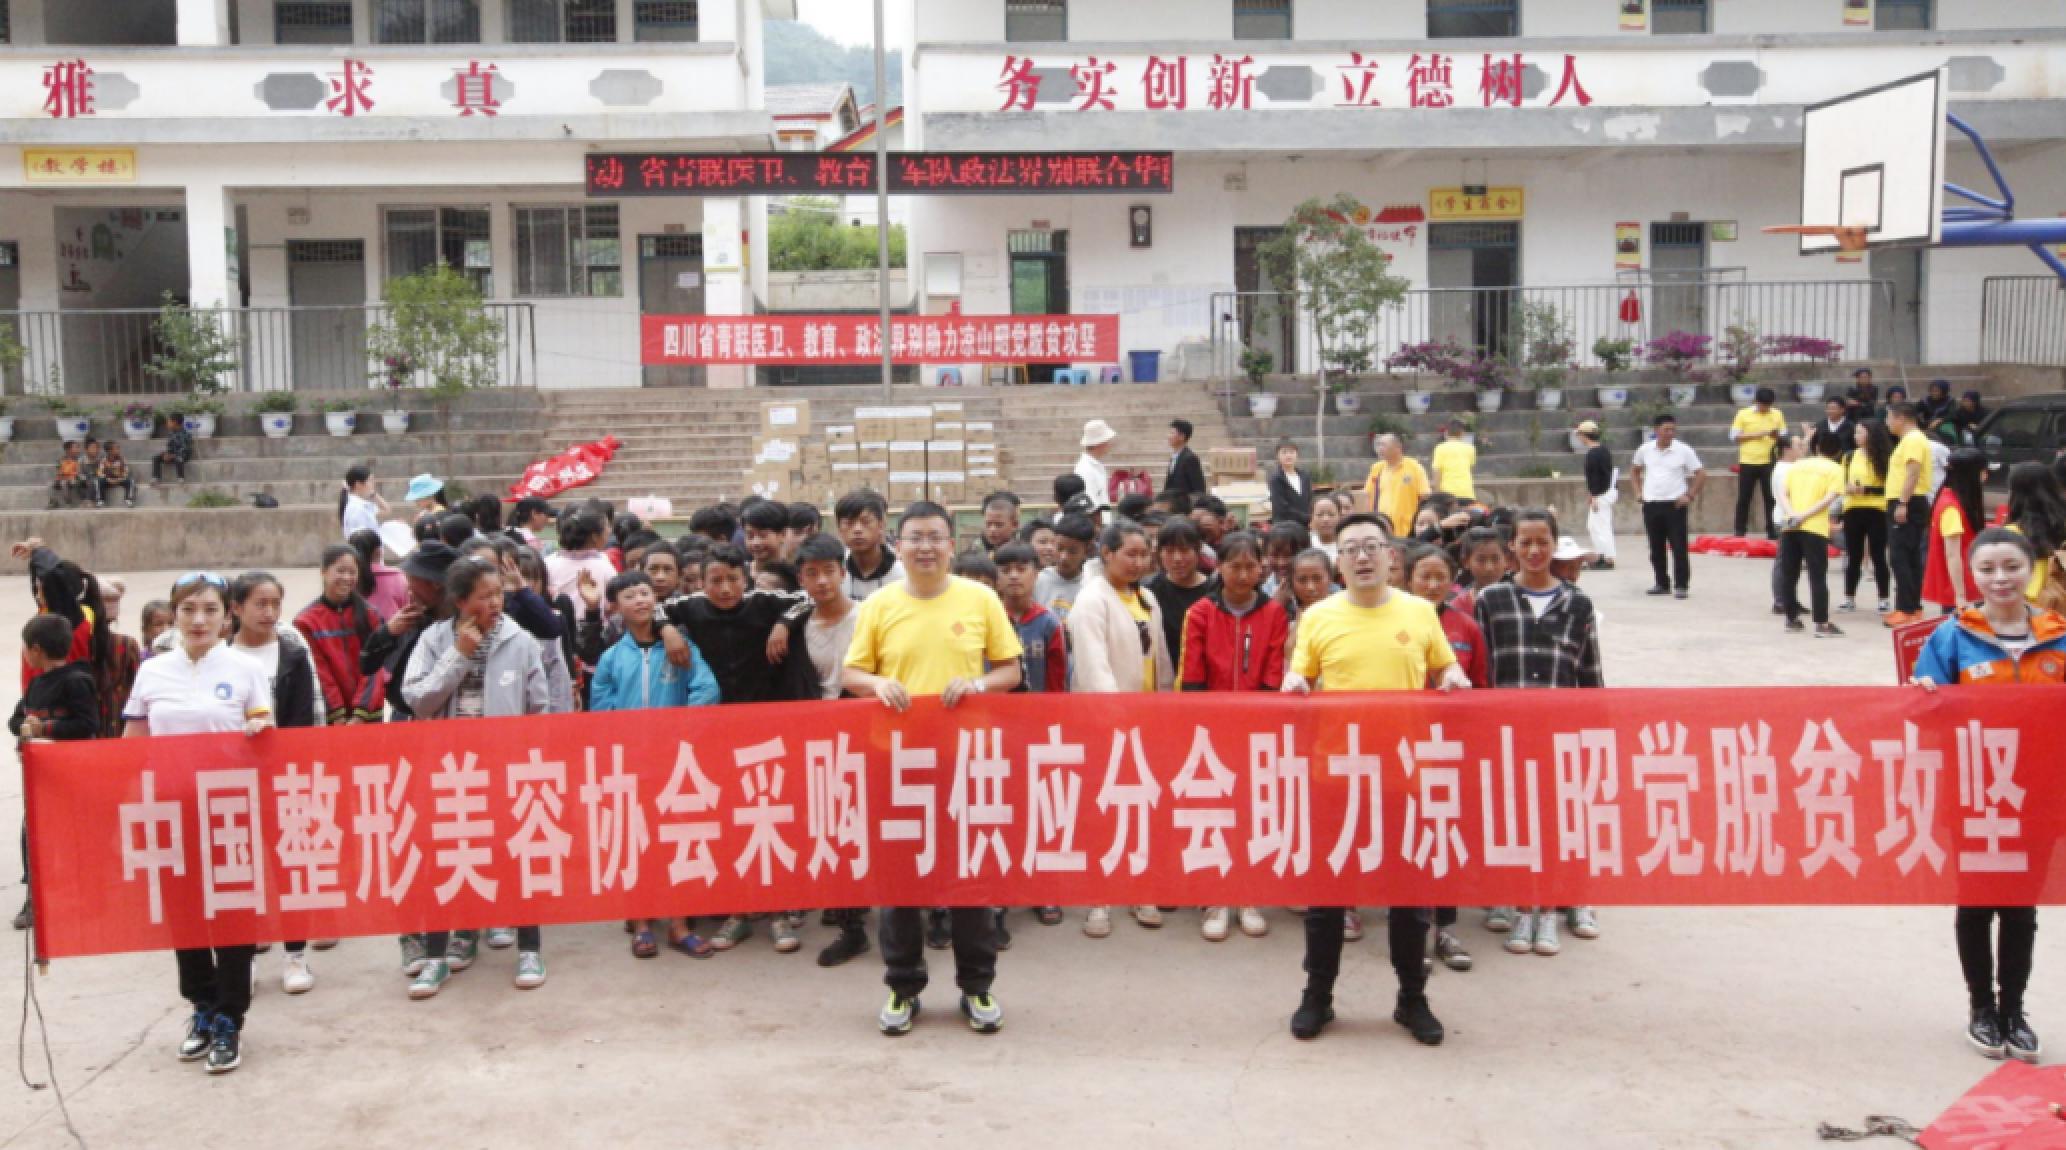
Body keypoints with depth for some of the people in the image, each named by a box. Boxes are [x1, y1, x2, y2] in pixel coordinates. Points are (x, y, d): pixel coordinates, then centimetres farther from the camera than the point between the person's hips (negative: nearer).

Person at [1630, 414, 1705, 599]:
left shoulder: (1684, 451, -5)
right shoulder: (1645, 450, 4)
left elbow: (1701, 475, -1)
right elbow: (1636, 469, 23)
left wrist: (1690, 495, -7)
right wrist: (1640, 490, 13)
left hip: (1675, 504, -3)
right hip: (1651, 505, 3)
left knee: (1679, 547, -4)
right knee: (1656, 548, 9)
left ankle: (1681, 585, 0)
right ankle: (1662, 583, 20)